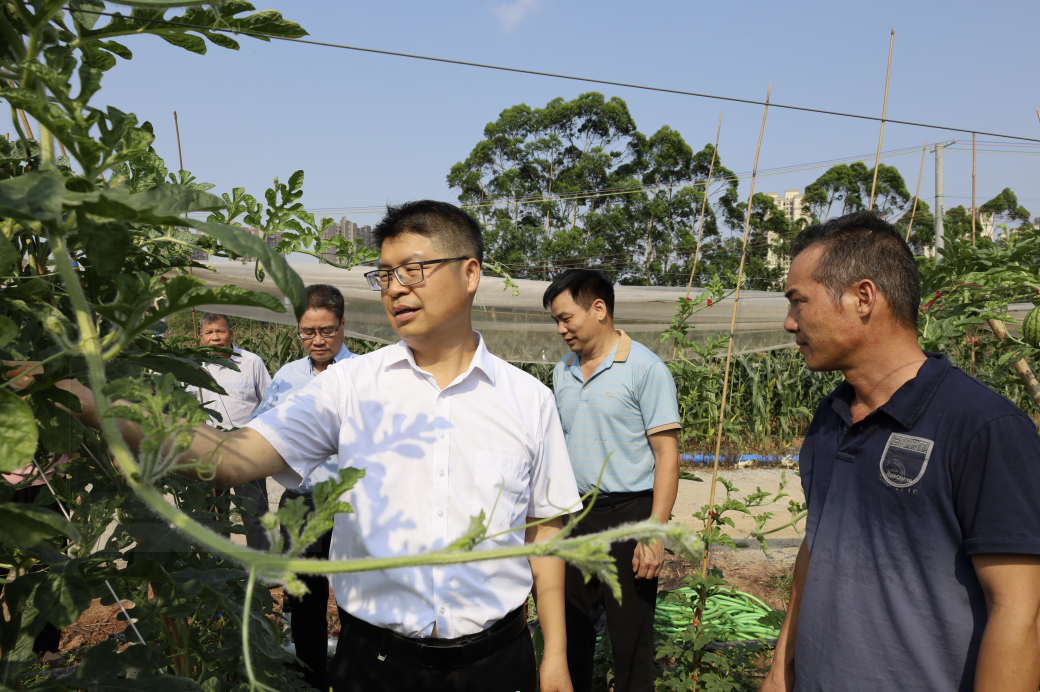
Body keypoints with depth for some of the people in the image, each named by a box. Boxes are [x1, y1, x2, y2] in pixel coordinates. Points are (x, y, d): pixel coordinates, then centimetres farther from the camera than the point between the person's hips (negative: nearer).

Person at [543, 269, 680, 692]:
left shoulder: (645, 369, -10)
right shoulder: (562, 372, 10)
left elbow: (667, 455, -12)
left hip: (626, 513, -6)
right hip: (573, 514, 6)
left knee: (630, 637, 4)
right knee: (570, 629, 14)